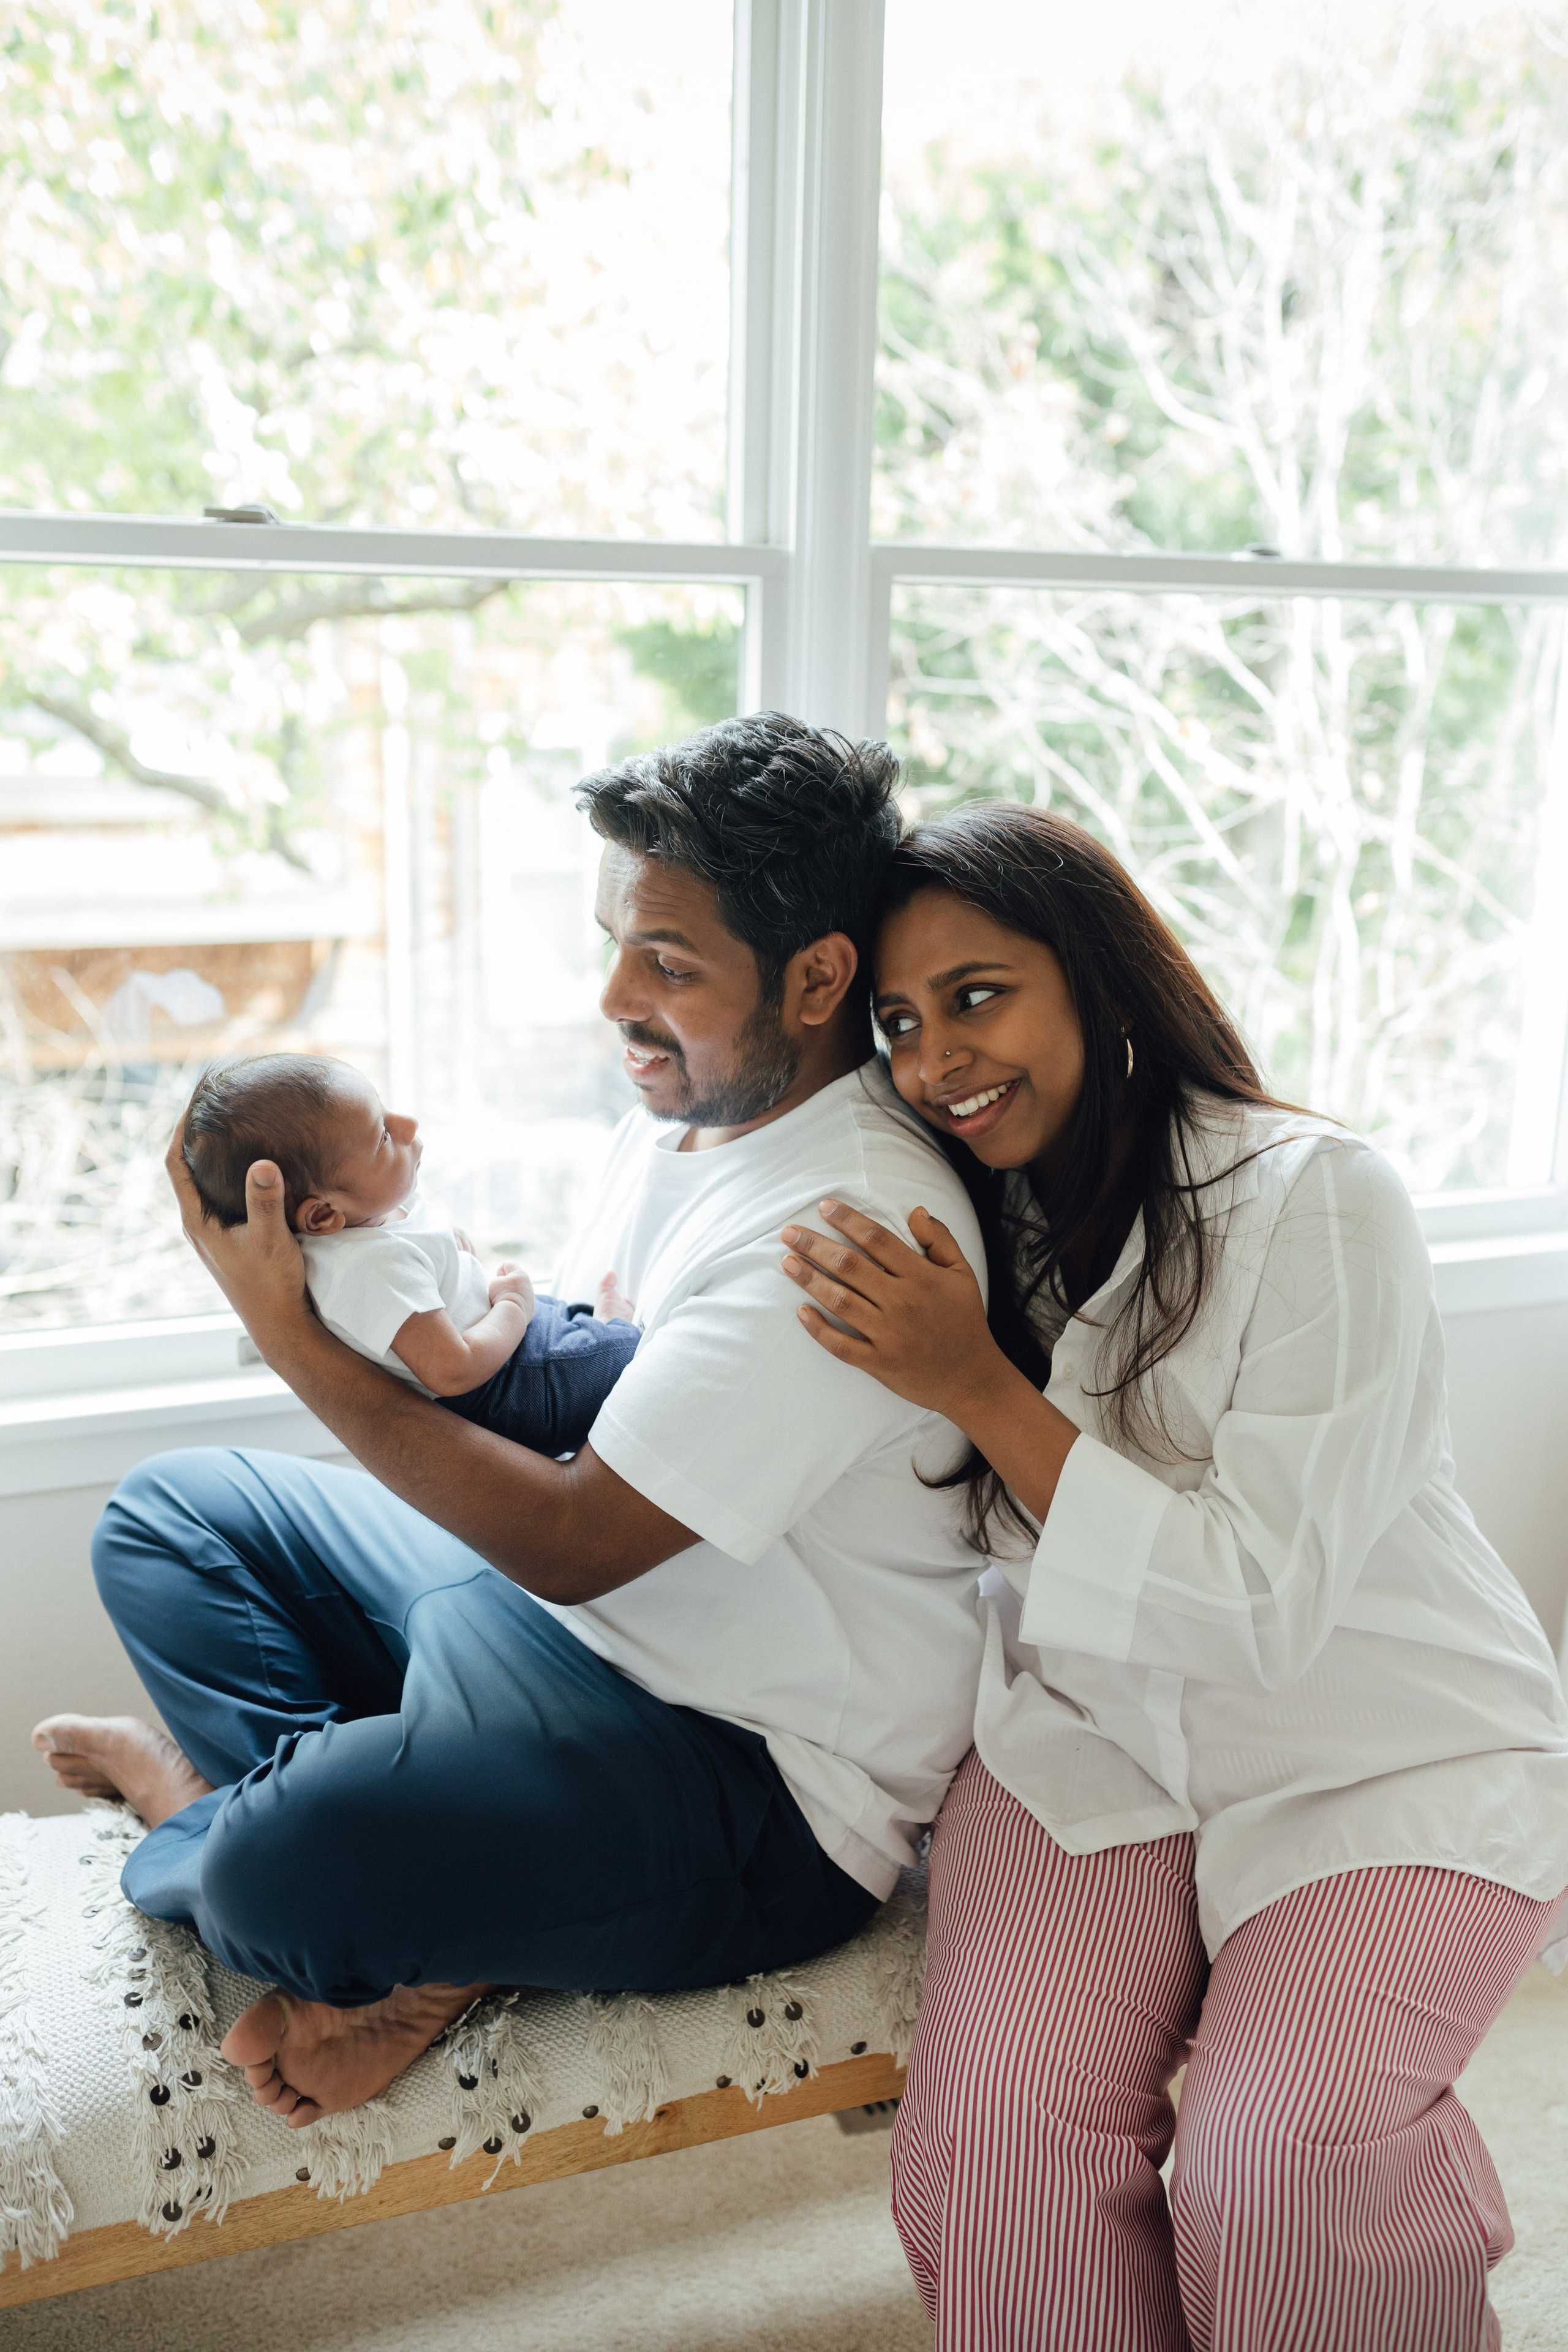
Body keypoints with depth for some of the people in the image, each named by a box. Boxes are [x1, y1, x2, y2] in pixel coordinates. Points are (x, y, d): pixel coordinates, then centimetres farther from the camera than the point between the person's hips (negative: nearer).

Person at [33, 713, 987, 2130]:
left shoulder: (856, 1221, -26)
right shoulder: (693, 1105, 3)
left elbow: (577, 1539, -25)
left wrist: (296, 1337, -21)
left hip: (767, 1798, -10)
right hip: (573, 1611, 10)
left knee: (289, 1871, -32)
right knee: (163, 1516, 12)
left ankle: (209, 1808, 7)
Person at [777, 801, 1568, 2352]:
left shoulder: (1314, 1200, -16)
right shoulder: (974, 1224, 2)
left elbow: (1261, 1610, -19)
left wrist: (983, 1390, -22)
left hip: (1385, 1756, -3)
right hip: (1091, 1739, 4)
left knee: (1277, 2173, -26)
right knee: (993, 2141, -22)